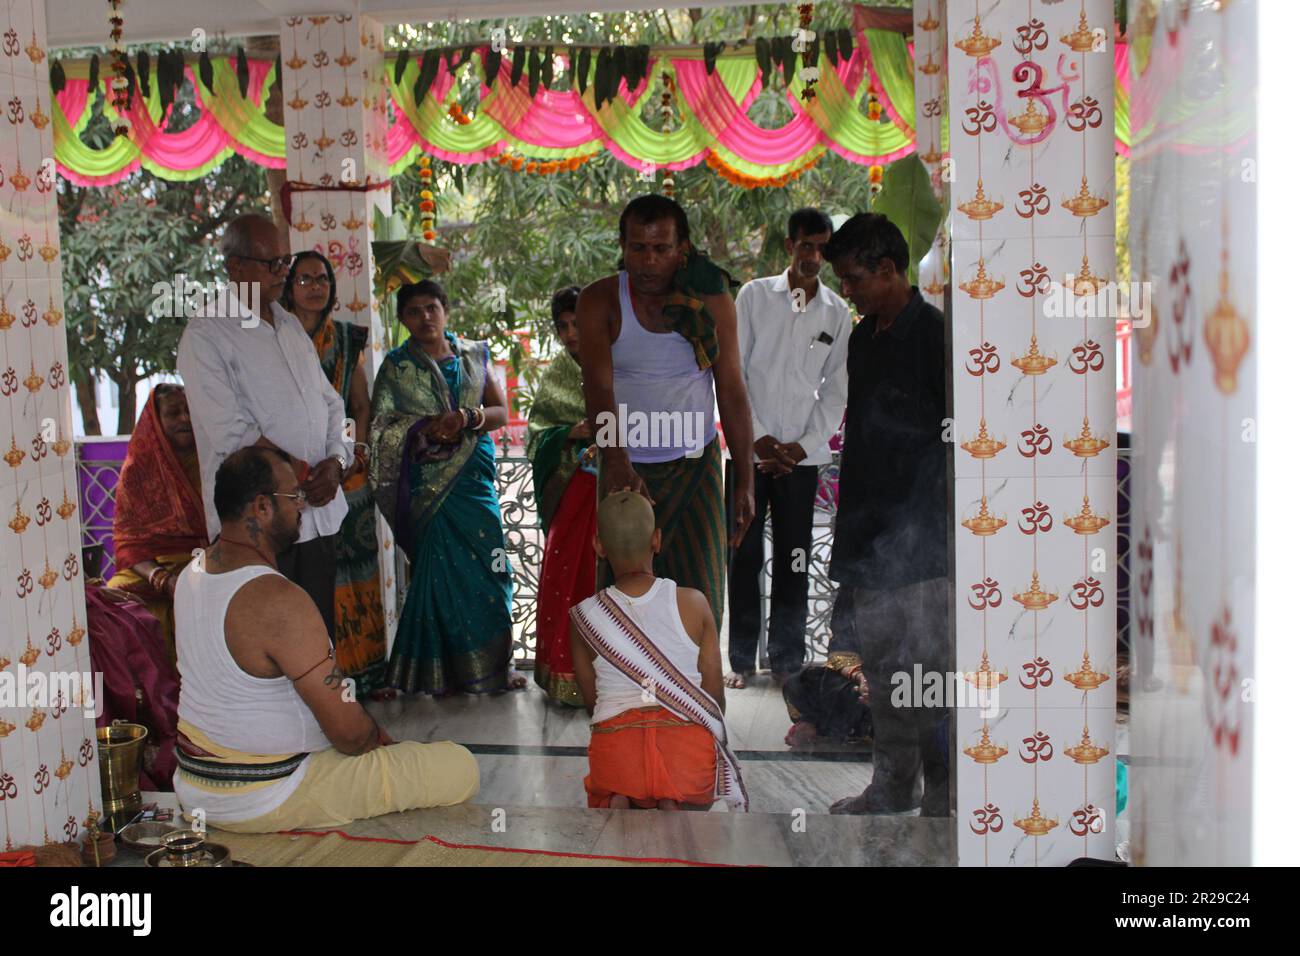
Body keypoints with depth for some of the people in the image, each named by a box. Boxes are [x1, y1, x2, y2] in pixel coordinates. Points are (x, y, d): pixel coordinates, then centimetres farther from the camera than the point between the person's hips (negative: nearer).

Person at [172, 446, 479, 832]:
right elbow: (348, 730, -22)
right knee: (460, 768, -11)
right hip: (260, 805, -9)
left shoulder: (193, 572, 1)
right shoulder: (280, 602, -27)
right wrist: (382, 741, 0)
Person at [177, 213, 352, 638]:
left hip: (317, 513, 7)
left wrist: (335, 461, -2)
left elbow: (330, 403, 17)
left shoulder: (291, 326, 16)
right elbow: (231, 433, -15)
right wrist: (307, 476, -13)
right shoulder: (205, 336, -7)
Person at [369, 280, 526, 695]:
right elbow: (380, 428, -2)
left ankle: (490, 664, 13)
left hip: (474, 475, 3)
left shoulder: (474, 355, 12)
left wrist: (468, 418, -12)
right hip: (430, 483, -3)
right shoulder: (397, 366, 4)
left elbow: (500, 411, 9)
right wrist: (425, 428, -19)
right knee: (445, 570, -6)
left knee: (486, 567, 0)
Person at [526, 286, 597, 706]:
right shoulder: (556, 374, 13)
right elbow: (537, 431, 8)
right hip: (571, 490, 3)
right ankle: (567, 672, 10)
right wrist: (572, 433, -10)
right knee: (564, 574, 0)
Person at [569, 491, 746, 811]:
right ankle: (674, 805, -4)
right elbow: (716, 695, 8)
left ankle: (617, 804, -3)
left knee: (606, 793, 34)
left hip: (615, 739, 1)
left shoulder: (584, 617, 2)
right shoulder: (693, 604, 0)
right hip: (689, 745, 0)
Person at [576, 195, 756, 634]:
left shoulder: (712, 300, -2)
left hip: (697, 466, 1)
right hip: (626, 469, -1)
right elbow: (598, 387, -19)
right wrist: (617, 463, -36)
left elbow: (732, 392, 0)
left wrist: (745, 479, -5)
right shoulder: (600, 300, -7)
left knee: (701, 596, -1)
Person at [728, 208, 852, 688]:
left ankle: (787, 661, 13)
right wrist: (759, 437, -7)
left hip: (801, 455, 1)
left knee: (793, 562, 3)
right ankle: (741, 658, 13)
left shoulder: (837, 314, 7)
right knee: (744, 557, 2)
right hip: (748, 449, -1)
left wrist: (799, 447, -5)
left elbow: (835, 392, 5)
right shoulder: (754, 296, 3)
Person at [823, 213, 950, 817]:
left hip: (917, 538, -8)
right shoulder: (863, 338, 15)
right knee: (878, 661, 13)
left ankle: (942, 794, 8)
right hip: (866, 537, 8)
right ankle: (893, 787, 24)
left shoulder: (932, 332, -9)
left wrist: (943, 525, -14)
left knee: (925, 662, -4)